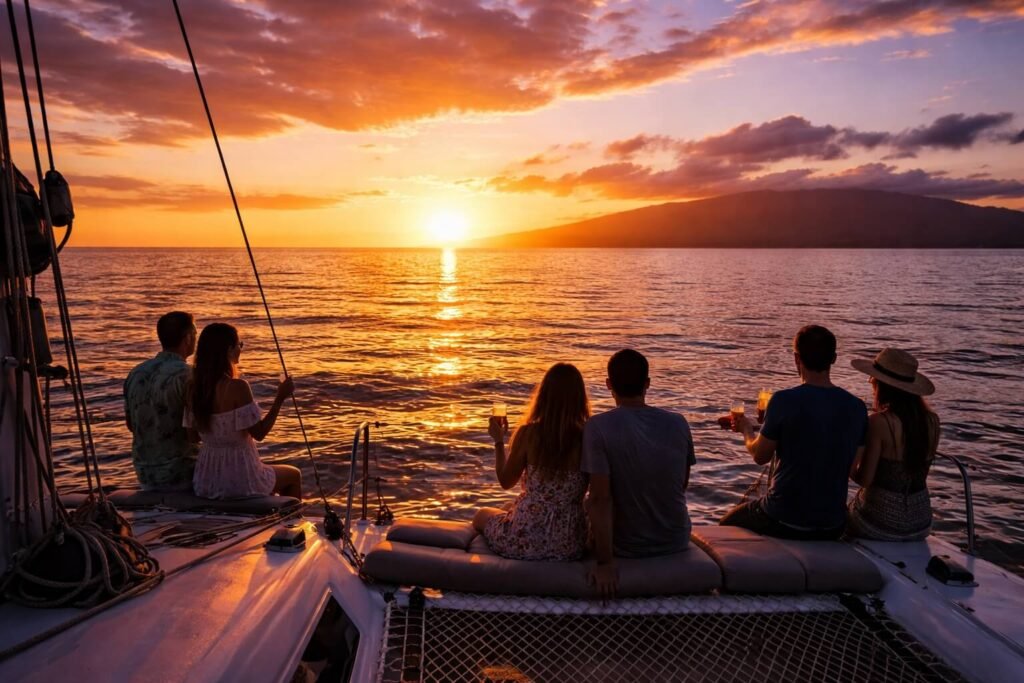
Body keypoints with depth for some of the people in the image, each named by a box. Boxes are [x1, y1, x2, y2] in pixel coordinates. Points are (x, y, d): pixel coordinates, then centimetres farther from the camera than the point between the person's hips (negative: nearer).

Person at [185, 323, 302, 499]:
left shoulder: (194, 388, -2)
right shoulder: (237, 387, -22)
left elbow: (194, 435, 6)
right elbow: (259, 433, -18)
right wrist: (280, 398, -11)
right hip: (238, 478, -7)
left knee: (267, 473, 37)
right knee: (293, 475, 23)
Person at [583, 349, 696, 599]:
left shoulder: (598, 427, -20)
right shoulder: (679, 424, -8)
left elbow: (600, 499, -24)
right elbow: (683, 486, 5)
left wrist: (605, 563, -20)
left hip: (626, 547, -3)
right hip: (677, 541, 4)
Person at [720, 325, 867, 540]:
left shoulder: (784, 400, -19)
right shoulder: (857, 407, -5)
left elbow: (760, 455, -7)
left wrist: (746, 429, 14)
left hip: (784, 522, -5)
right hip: (832, 526, 5)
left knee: (727, 524, 24)